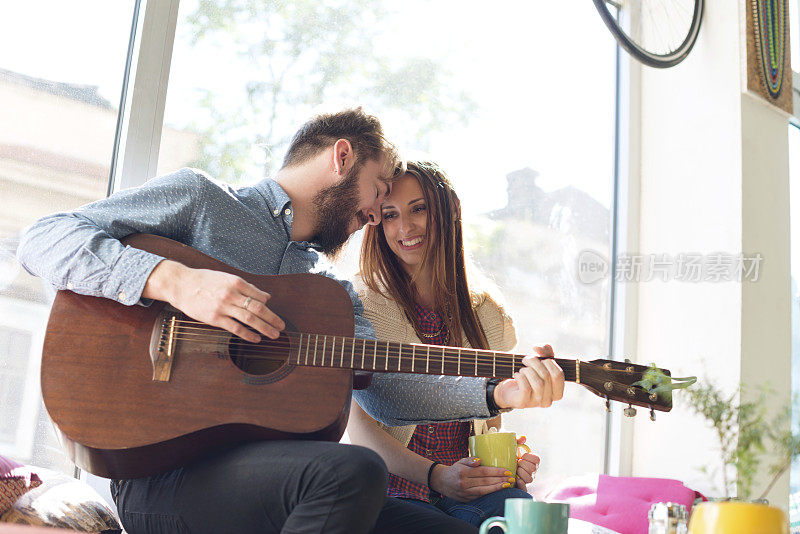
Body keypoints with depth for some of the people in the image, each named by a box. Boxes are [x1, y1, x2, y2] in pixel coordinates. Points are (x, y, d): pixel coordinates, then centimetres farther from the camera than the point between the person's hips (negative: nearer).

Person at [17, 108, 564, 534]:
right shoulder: (200, 197, 5)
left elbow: (382, 386, 10)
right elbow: (43, 239, -3)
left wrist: (499, 393, -5)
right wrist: (174, 279, -19)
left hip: (273, 476, 6)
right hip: (162, 471, -5)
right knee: (353, 471, -32)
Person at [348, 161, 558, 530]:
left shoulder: (487, 315, 12)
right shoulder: (359, 303, 0)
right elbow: (359, 425, -6)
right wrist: (436, 476, -21)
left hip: (474, 486, 3)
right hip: (395, 488, -3)